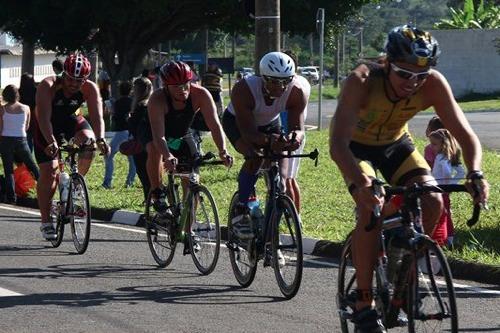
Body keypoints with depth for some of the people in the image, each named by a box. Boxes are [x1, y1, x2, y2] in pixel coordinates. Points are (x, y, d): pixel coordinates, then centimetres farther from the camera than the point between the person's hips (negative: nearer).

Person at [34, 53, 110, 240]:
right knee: (48, 172, -11)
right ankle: (46, 222, 1)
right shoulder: (48, 86, -31)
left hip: (71, 120, 2)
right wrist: (51, 141, -55)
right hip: (48, 127, -2)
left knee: (88, 143, -30)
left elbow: (97, 116, -31)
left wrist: (100, 139, -50)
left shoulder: (90, 89, -22)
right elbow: (44, 117, -40)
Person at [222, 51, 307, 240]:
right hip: (237, 122, -4)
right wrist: (269, 140, -62)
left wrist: (295, 137, -58)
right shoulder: (244, 90, -40)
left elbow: (298, 127, -33)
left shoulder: (296, 93, -31)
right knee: (255, 156, -32)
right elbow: (248, 133, -42)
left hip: (269, 125, 4)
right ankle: (240, 212, -20)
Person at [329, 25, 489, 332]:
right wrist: (360, 184, -62)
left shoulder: (433, 84, -28)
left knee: (432, 202, -18)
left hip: (395, 143, 4)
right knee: (371, 208, -27)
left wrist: (475, 173, -47)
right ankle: (364, 303, -15)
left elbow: (466, 134, -27)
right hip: (356, 144, -4)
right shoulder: (362, 81, -38)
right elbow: (338, 144, -46)